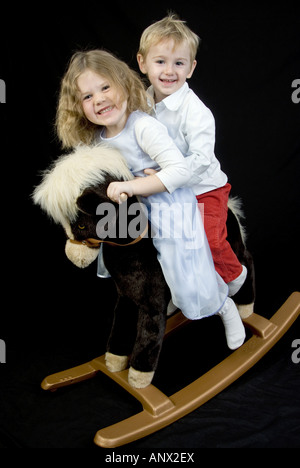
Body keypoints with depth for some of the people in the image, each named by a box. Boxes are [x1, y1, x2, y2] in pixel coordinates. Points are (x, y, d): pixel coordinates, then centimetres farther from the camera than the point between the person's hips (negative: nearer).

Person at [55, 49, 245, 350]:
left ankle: (225, 307, 34)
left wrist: (131, 186, -33)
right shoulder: (96, 137, 0)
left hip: (171, 212, -7)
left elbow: (181, 171, -30)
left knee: (193, 294, -1)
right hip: (136, 214, 8)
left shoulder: (144, 127, -23)